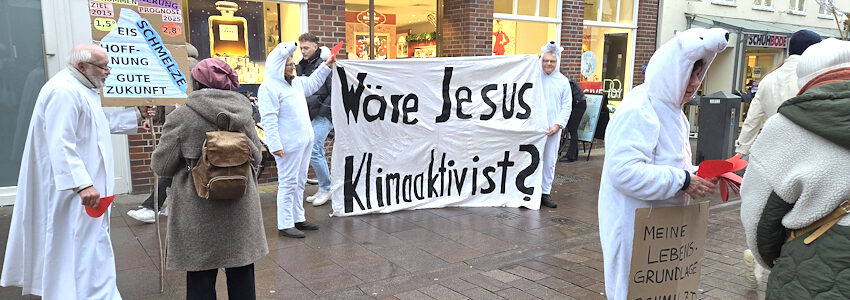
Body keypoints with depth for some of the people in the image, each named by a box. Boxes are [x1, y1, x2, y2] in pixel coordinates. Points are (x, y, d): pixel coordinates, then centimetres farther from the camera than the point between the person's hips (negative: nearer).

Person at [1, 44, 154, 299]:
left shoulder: (82, 89, 15)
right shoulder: (64, 91, -21)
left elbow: (100, 123, 29)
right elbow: (61, 145, -28)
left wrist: (136, 117, 27)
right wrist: (83, 184, -33)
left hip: (81, 185, 11)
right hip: (76, 191, -11)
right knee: (86, 251, -9)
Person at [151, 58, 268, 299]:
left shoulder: (181, 116, -9)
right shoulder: (243, 113, 1)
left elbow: (162, 166, -5)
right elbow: (256, 157, 8)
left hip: (199, 210, -3)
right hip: (240, 208, 3)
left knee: (201, 275, 9)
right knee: (241, 275, 15)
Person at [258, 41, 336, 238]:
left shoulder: (295, 82, 15)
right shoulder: (269, 88, -14)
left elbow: (313, 83, 37)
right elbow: (269, 120, -19)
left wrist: (326, 66, 32)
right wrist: (275, 145, -24)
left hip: (304, 140, 10)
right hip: (288, 144, -9)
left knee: (299, 182, 16)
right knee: (288, 183, -4)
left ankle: (298, 218, 27)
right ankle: (285, 225, 4)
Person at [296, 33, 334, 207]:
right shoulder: (300, 67, 14)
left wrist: (322, 110, -17)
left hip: (322, 117, -7)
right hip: (308, 117, 8)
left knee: (312, 150, -13)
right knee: (318, 152, 12)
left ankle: (326, 188, 1)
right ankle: (324, 189, 21)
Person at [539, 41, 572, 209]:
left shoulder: (563, 81, 6)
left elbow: (567, 106, 8)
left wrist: (558, 124, -4)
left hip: (553, 128, 2)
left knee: (550, 162, 6)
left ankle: (545, 193, 17)